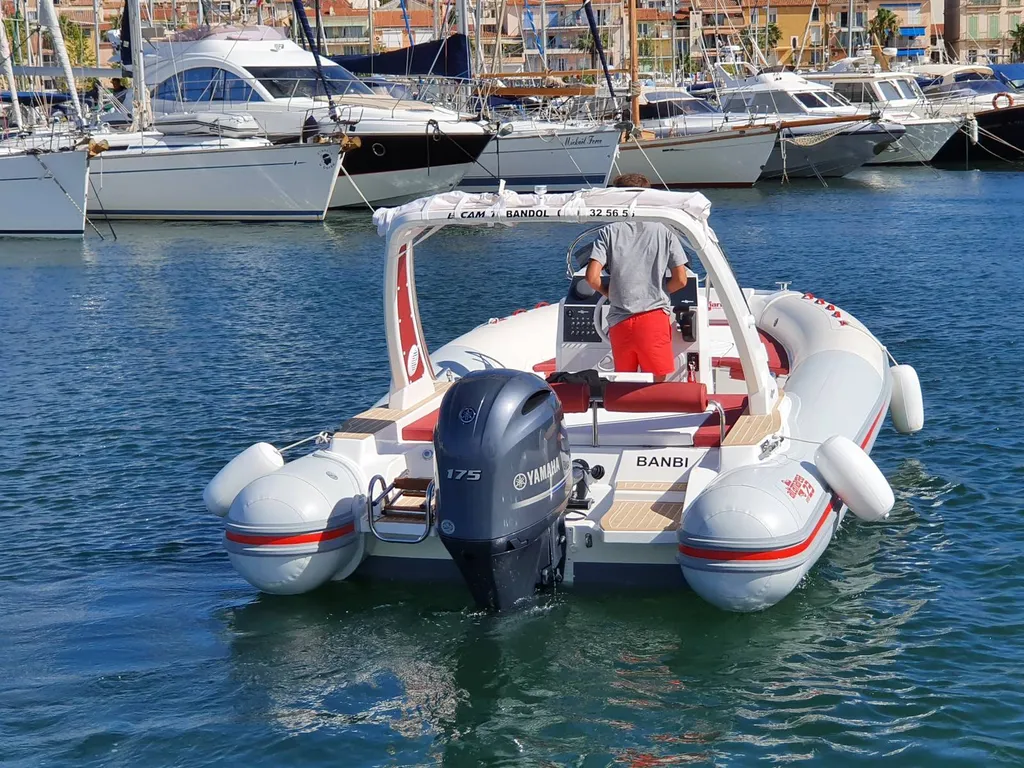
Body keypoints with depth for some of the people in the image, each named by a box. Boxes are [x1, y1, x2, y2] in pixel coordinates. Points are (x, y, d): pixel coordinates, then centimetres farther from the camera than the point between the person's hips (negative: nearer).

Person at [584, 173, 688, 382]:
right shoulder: (663, 231, 4)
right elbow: (680, 279, 1)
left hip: (620, 321, 1)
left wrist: (611, 293, 12)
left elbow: (592, 278, -7)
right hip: (655, 317, -1)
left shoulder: (609, 232, 2)